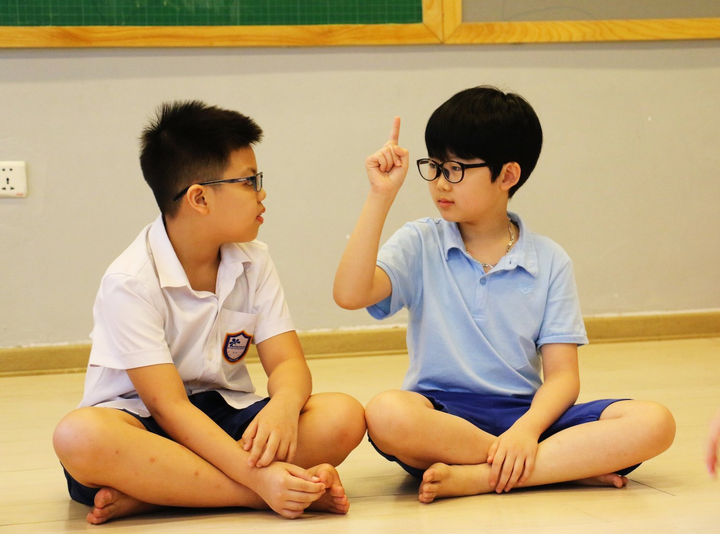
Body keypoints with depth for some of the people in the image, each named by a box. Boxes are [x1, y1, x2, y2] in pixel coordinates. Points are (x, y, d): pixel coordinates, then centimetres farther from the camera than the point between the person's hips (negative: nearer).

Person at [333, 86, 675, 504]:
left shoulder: (549, 261, 6)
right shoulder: (420, 246, 7)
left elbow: (562, 375, 0)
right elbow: (350, 294, -11)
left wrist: (526, 430, -20)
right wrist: (381, 197, -10)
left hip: (525, 413, 1)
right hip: (443, 413, -1)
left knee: (654, 423, -22)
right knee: (387, 415, -38)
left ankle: (477, 476, -28)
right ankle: (577, 464, -23)